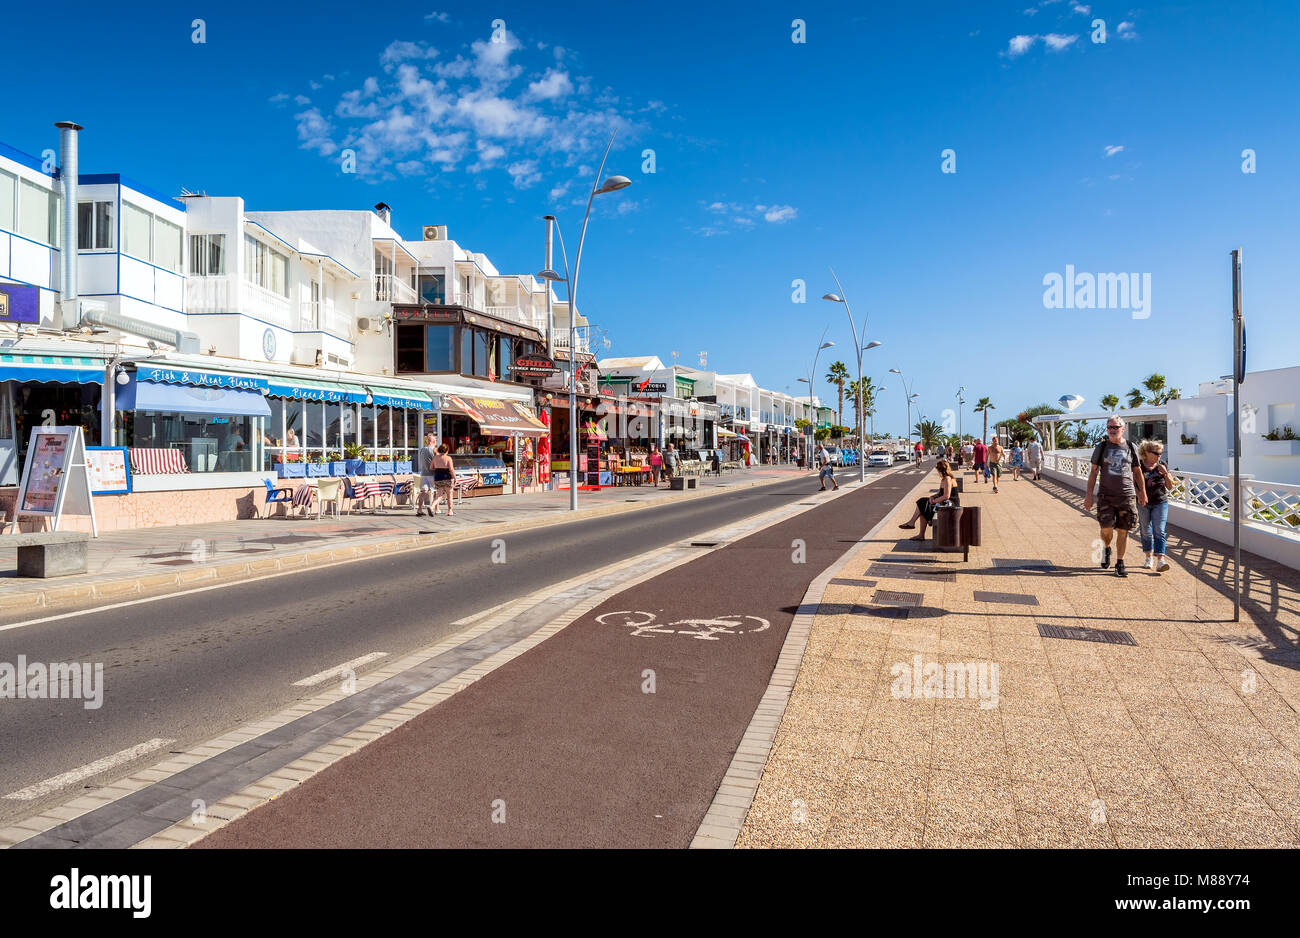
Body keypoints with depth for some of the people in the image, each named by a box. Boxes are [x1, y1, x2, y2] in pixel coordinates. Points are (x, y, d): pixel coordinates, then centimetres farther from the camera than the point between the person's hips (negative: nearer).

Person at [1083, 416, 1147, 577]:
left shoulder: (1130, 448, 8)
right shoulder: (1101, 447, 5)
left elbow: (1138, 472, 16)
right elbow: (1094, 472, 6)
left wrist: (1143, 493, 13)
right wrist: (1088, 495, 0)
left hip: (1127, 496, 1)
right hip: (1106, 495, -1)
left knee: (1123, 531, 2)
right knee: (1106, 528, -11)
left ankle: (1120, 563, 14)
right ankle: (1106, 549, 21)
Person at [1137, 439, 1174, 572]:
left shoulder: (1162, 466, 4)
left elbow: (1170, 486, 6)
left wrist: (1165, 473, -9)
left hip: (1160, 503, 1)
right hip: (1142, 503, -1)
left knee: (1159, 531, -10)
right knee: (1146, 532, 9)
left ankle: (1160, 560, -16)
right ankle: (1149, 558, 24)